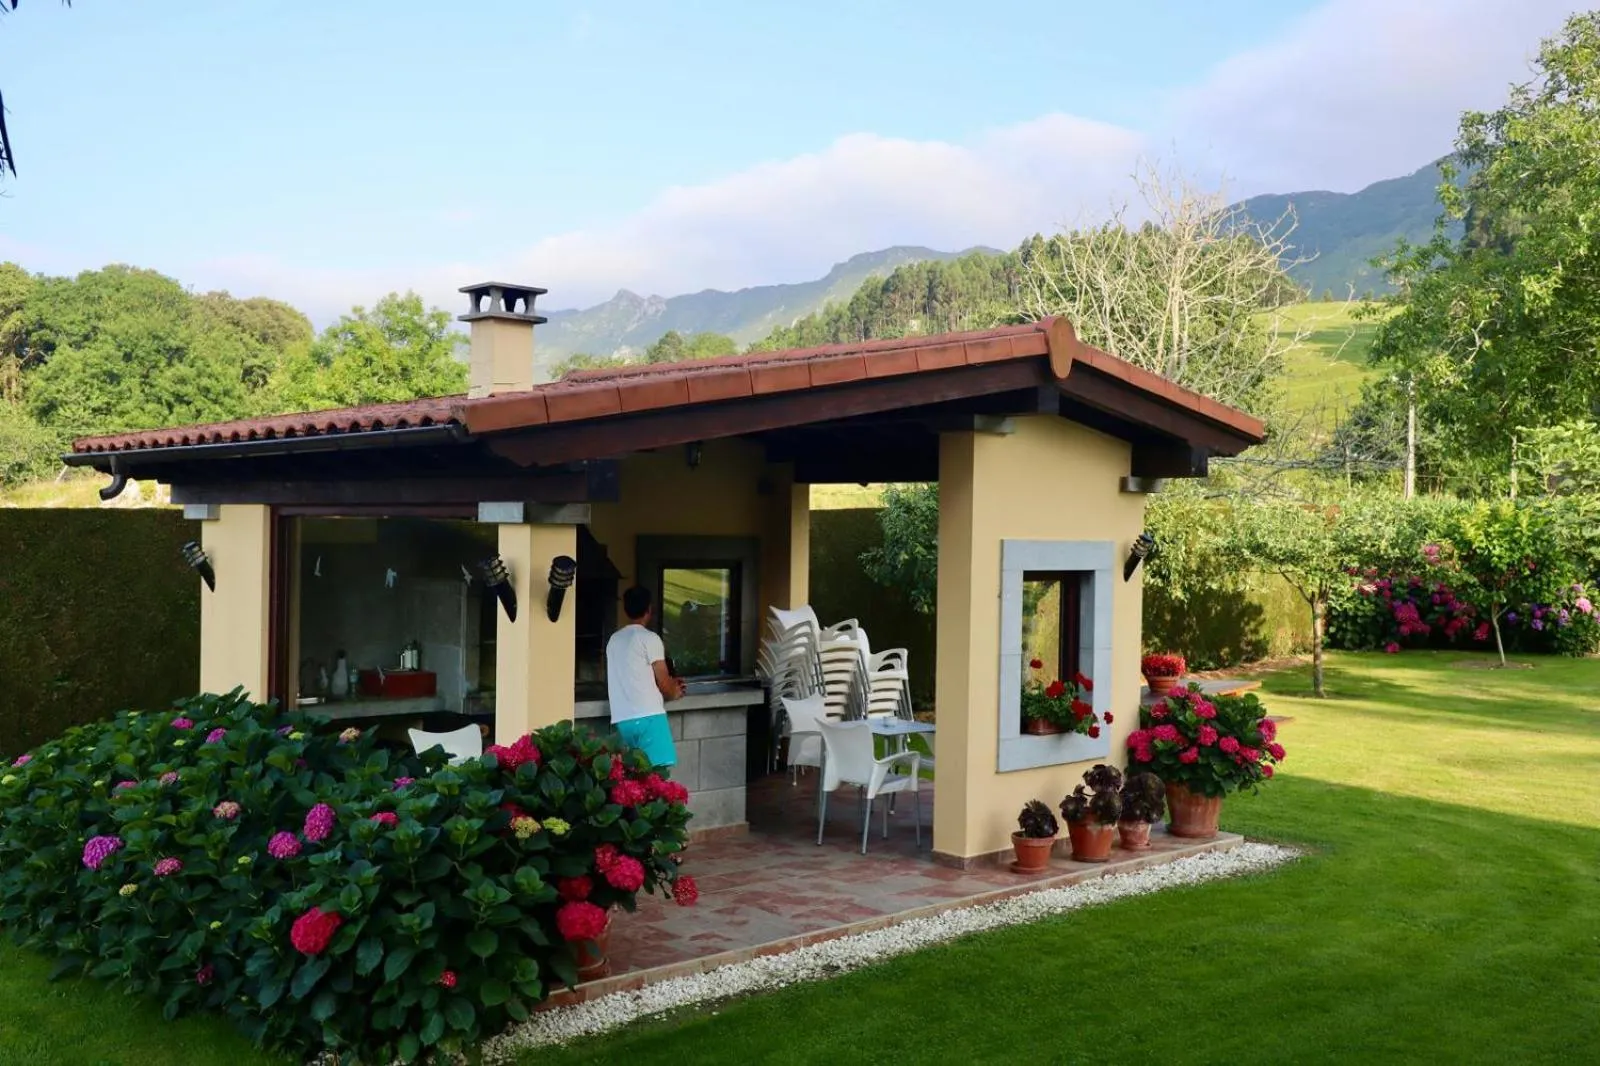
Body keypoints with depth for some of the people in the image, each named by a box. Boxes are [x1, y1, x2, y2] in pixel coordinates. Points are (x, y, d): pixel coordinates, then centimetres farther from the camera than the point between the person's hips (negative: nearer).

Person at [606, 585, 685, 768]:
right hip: (648, 716, -7)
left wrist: (666, 685, 35)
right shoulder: (649, 638, -5)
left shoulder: (614, 640, 17)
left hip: (622, 719, 7)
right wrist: (674, 693, 19)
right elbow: (663, 682, -4)